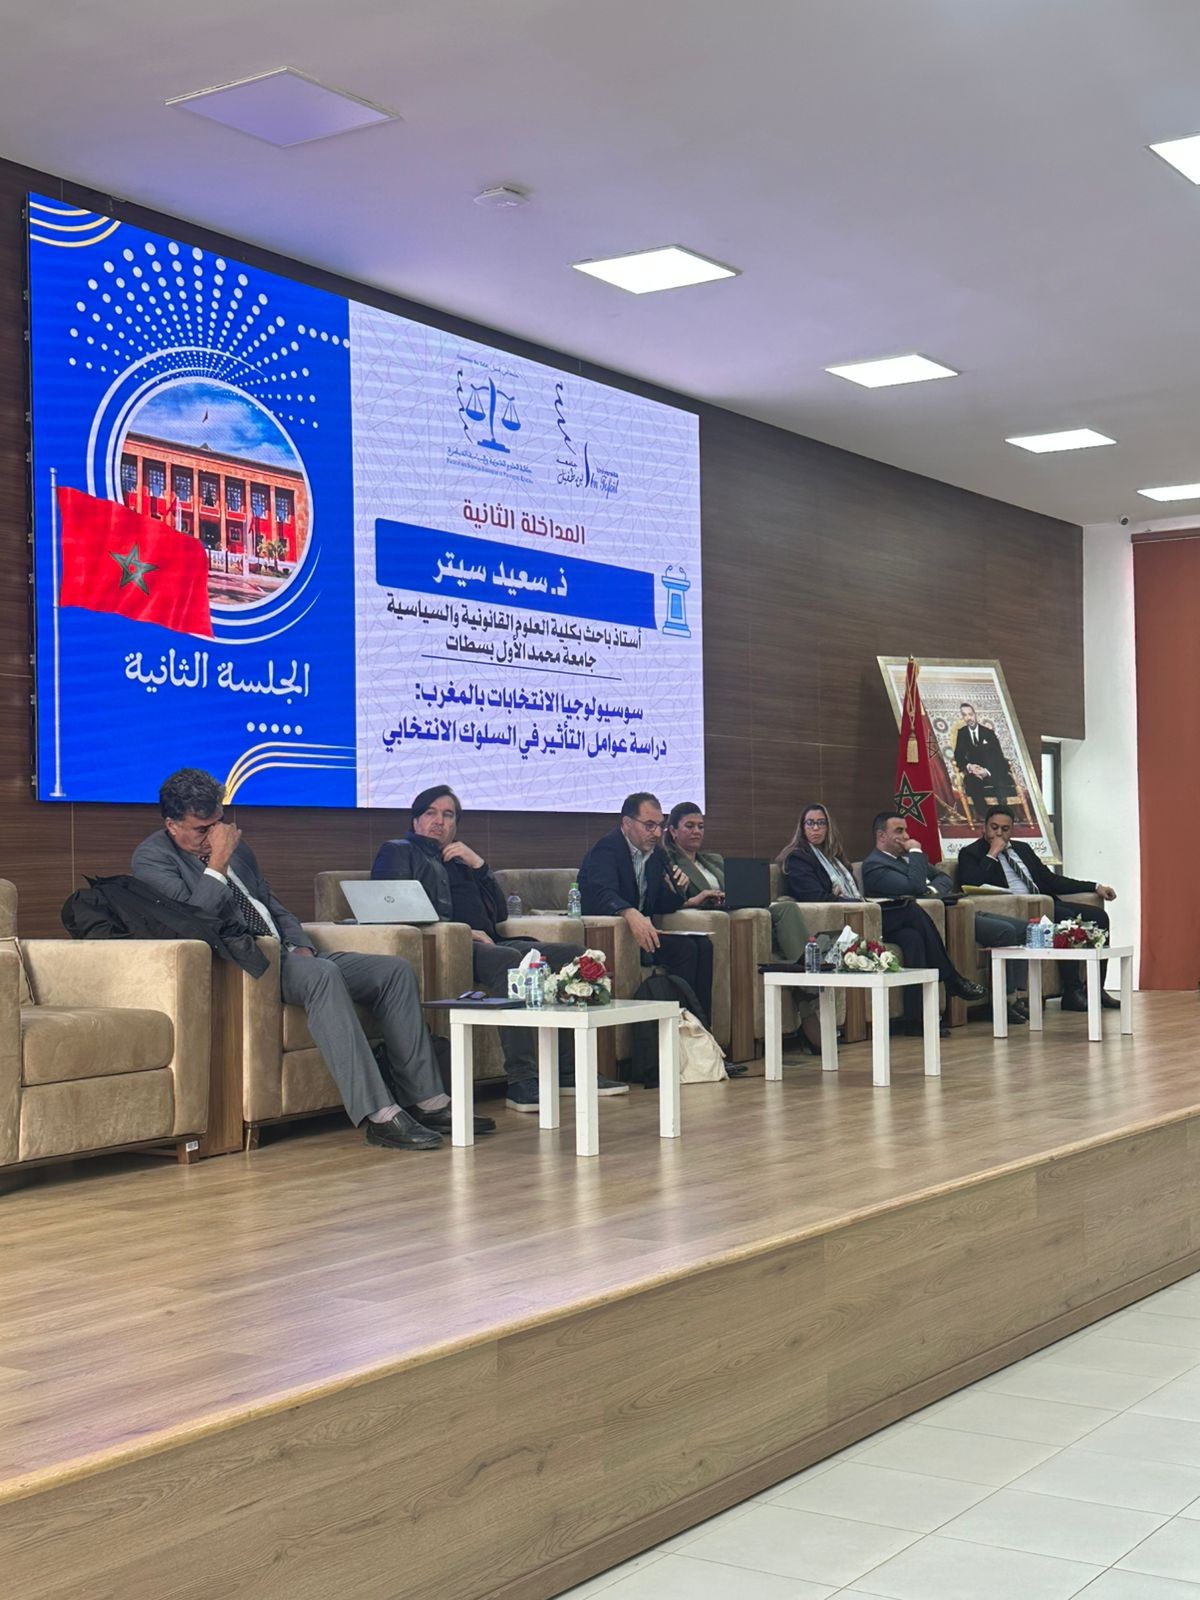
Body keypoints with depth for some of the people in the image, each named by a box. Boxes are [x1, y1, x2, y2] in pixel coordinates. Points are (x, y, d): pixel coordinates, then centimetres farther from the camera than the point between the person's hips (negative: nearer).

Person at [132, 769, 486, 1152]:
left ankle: (427, 1101, -8)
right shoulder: (152, 858, -3)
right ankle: (377, 1116, -40)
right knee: (322, 974, -37)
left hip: (284, 952, 9)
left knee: (396, 970, -5)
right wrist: (218, 862, -18)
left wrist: (301, 946, 5)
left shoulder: (236, 846, 19)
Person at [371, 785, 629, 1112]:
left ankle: (569, 1070, -9)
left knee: (573, 954, -6)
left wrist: (479, 865, 8)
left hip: (487, 943, 8)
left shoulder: (461, 860, 32)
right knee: (509, 960, -37)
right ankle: (522, 1081, -42)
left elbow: (500, 914, 23)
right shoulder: (398, 852, 13)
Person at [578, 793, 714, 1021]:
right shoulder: (606, 849, -13)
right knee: (684, 948, -22)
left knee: (703, 945, -8)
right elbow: (601, 894, -32)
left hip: (642, 932, 9)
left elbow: (663, 906, 17)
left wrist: (675, 891, -5)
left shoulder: (656, 854, 13)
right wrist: (631, 914, -50)